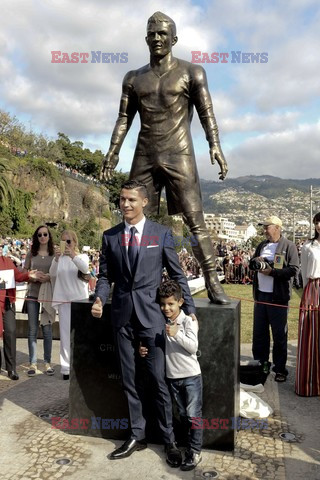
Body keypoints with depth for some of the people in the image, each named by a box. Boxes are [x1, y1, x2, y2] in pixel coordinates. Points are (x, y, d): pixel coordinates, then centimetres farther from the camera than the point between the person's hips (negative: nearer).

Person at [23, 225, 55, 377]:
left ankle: (47, 362, 13)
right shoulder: (31, 253, 7)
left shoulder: (55, 254, 3)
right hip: (33, 294, 1)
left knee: (47, 329, 3)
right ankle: (33, 363, 11)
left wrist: (50, 277, -14)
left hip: (49, 294, -1)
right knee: (32, 329, 3)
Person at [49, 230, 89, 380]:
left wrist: (73, 255, -35)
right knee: (65, 334, 1)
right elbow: (52, 274, -12)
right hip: (63, 300, 1)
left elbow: (85, 268, -19)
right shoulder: (59, 258, 6)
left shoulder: (82, 256, 4)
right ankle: (66, 367, 6)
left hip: (80, 300, 0)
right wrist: (56, 258, -29)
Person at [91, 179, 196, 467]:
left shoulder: (162, 234, -1)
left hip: (152, 314, -3)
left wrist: (189, 309, -2)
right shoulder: (110, 236, 6)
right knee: (129, 379, 13)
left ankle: (169, 440, 20)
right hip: (123, 315, 3)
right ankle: (137, 436, 29)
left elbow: (177, 274, 2)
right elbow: (105, 275, 9)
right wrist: (100, 299, -9)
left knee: (159, 379, 2)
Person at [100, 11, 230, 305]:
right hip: (144, 157, 4)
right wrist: (113, 152, 3)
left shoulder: (191, 73, 7)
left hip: (179, 156, -4)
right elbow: (124, 119, 15)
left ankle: (213, 282, -8)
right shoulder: (134, 78, 18)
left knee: (195, 221, -9)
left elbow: (207, 114, -1)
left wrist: (215, 146, -17)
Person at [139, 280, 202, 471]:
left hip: (191, 376, -5)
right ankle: (191, 445, 31)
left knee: (193, 415, 2)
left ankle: (195, 452, 14)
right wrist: (145, 349, -5)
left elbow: (193, 347, -21)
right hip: (172, 376, 5)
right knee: (183, 415, 16)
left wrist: (177, 334, -34)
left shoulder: (189, 320, -13)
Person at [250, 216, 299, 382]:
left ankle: (280, 368, 16)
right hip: (260, 295, 6)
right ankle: (261, 363, 27)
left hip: (278, 297, -6)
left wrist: (272, 271, -20)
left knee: (279, 334, 4)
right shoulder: (261, 245, 14)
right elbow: (251, 265, 19)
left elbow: (293, 269, -14)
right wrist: (255, 261, -3)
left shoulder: (288, 246, -7)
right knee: (259, 332, 13)